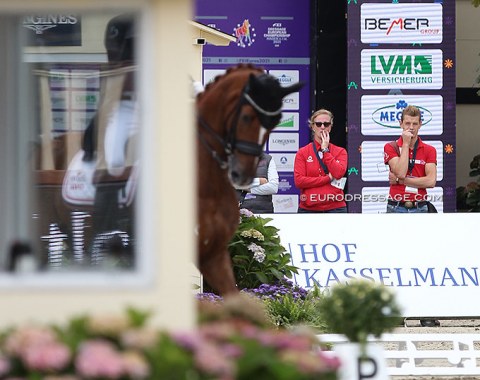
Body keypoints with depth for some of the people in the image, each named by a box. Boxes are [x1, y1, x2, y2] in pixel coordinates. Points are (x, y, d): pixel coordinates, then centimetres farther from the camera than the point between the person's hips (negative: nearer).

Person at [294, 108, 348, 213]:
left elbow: (339, 173, -9)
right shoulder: (302, 153, 8)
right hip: (309, 209, 0)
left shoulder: (340, 152, 10)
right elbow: (298, 181, -5)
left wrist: (325, 150, -3)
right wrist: (328, 179, -7)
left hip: (335, 208, 0)